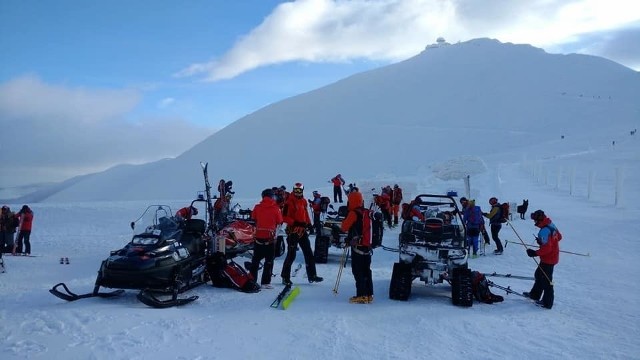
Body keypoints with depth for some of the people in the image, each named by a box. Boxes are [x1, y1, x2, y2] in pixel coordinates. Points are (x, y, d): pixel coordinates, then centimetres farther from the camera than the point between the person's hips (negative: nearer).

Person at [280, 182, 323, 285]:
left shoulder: (303, 201, 12)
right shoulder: (290, 202, -10)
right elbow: (285, 217, -15)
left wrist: (308, 224, 15)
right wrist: (295, 223, -24)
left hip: (302, 231, 7)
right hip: (293, 231, -7)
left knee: (309, 253, 8)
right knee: (291, 255, -4)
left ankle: (312, 275, 15)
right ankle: (285, 277, 8)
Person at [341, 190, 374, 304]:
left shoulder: (353, 213, -13)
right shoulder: (367, 213, 9)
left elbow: (344, 227, -13)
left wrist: (342, 224, 8)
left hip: (357, 246, -7)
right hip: (367, 245, 8)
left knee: (358, 272, -3)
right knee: (366, 271, 13)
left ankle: (361, 295, -5)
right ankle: (369, 295, 16)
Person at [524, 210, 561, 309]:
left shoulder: (544, 231, -28)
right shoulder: (551, 224, 0)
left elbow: (546, 248, -31)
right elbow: (559, 237, 14)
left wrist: (535, 253, -23)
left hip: (548, 259, -10)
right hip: (553, 256, 10)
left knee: (546, 280, 5)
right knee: (539, 274, 24)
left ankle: (547, 303, 17)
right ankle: (535, 294, 39)